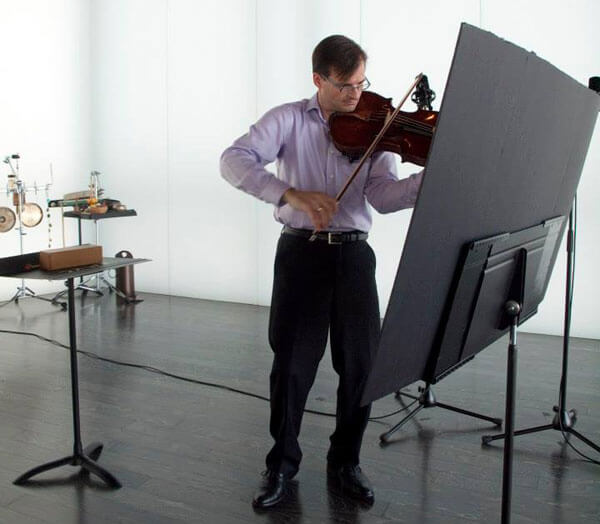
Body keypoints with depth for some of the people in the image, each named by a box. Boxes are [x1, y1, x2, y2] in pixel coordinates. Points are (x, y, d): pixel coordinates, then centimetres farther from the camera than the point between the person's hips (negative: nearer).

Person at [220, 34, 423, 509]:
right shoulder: (289, 119, 3)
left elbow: (383, 196, -4)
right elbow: (235, 160, -11)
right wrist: (292, 193, -25)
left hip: (354, 253, 2)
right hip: (301, 251, -2)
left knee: (361, 362, 3)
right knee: (292, 361, 2)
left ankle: (346, 462, 24)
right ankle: (282, 462, 22)